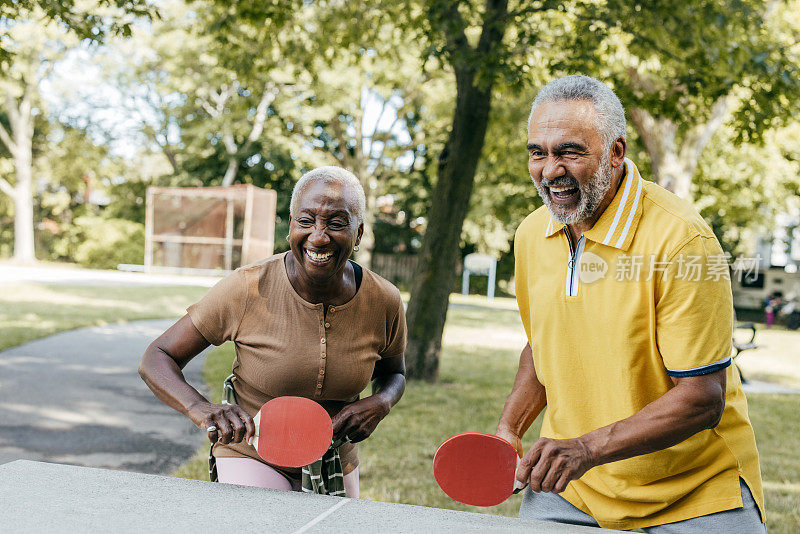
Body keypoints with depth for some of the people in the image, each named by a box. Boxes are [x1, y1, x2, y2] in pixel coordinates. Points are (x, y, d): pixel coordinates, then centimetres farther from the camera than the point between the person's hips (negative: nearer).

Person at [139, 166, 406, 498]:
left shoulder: (384, 302, -13)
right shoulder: (246, 290, -21)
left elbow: (392, 374, 8)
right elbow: (157, 359, -14)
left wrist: (380, 403, -15)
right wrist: (200, 409, -34)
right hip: (250, 456, -3)